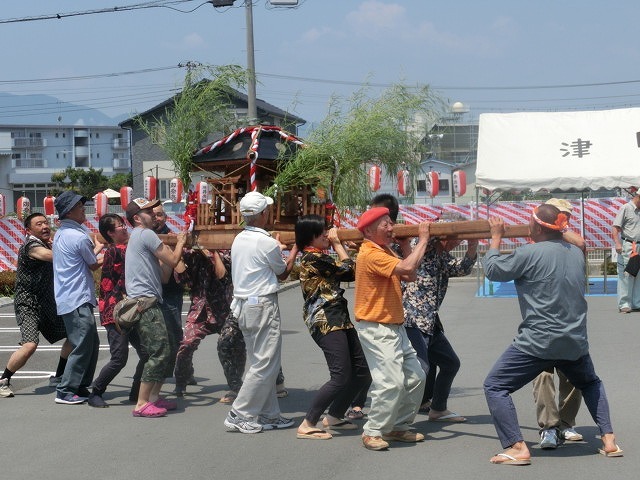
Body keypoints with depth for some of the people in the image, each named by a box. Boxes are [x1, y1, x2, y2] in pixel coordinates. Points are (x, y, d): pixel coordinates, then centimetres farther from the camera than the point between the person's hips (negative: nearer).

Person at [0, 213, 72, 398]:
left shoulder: (46, 245, 11)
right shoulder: (31, 246, -18)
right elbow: (54, 256, -33)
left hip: (47, 304, 9)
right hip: (28, 304, -9)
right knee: (30, 344, -26)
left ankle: (59, 377, 25)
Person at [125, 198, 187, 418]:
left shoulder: (137, 237, 26)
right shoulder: (146, 234, -6)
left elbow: (164, 275, 21)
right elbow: (173, 260, -6)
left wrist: (173, 248, 17)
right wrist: (180, 243, 11)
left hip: (147, 301, 11)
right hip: (145, 301, -11)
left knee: (167, 352, 13)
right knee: (159, 352, -14)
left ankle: (154, 396, 18)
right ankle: (142, 404, -15)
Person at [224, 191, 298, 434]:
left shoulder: (239, 240, 9)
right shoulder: (266, 243, -14)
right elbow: (284, 272, 2)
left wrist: (277, 249, 28)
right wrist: (295, 248, 15)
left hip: (243, 304, 9)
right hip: (263, 305, -9)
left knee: (261, 363, 13)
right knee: (264, 364, -5)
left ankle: (268, 414, 16)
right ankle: (240, 415, -5)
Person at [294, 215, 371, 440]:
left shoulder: (319, 257, 18)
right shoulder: (313, 258, -13)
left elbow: (350, 274, 16)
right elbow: (347, 268, -7)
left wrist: (339, 245, 17)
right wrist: (336, 243, 5)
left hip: (339, 320, 10)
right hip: (326, 322, -10)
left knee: (362, 371, 12)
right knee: (341, 376, -14)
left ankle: (334, 416, 23)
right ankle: (307, 425, -9)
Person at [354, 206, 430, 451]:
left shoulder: (385, 251, 14)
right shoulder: (371, 254, -18)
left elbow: (409, 276, 12)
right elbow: (406, 268, -29)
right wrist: (422, 240, -19)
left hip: (395, 327, 10)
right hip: (376, 328, -10)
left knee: (415, 377, 11)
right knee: (391, 382, -17)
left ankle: (398, 426, 21)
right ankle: (373, 432, -5)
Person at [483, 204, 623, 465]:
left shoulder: (530, 254, -14)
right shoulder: (576, 253, 5)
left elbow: (492, 270, -4)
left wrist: (496, 237, 11)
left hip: (538, 342, -6)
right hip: (576, 342, 6)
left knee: (494, 386, 4)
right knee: (591, 384, 32)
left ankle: (517, 448, -7)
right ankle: (609, 440, 22)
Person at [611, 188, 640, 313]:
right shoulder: (626, 208, -6)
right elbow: (615, 228, -10)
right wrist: (617, 243, -20)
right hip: (627, 246, -7)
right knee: (625, 275, -5)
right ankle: (624, 304, 0)